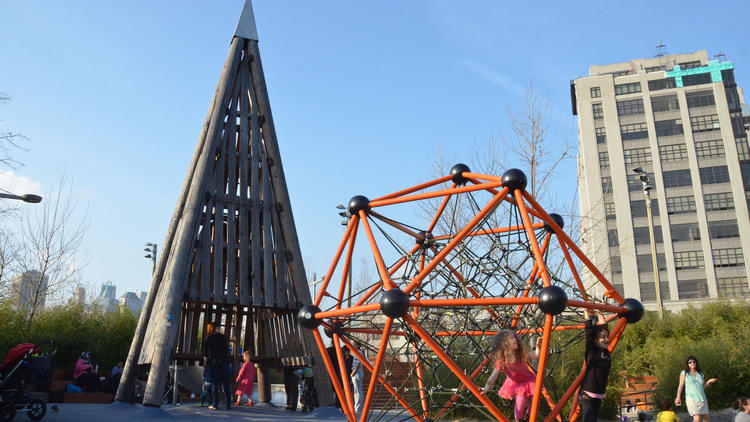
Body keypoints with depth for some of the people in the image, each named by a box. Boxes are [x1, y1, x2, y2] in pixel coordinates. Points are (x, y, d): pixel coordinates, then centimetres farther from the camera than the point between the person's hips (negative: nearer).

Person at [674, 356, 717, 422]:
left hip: (702, 399, 5)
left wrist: (709, 381, 1)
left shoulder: (700, 373, 11)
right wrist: (678, 397, -8)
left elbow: (702, 386, 17)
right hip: (692, 399, -5)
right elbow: (681, 385, -1)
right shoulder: (684, 373, -2)